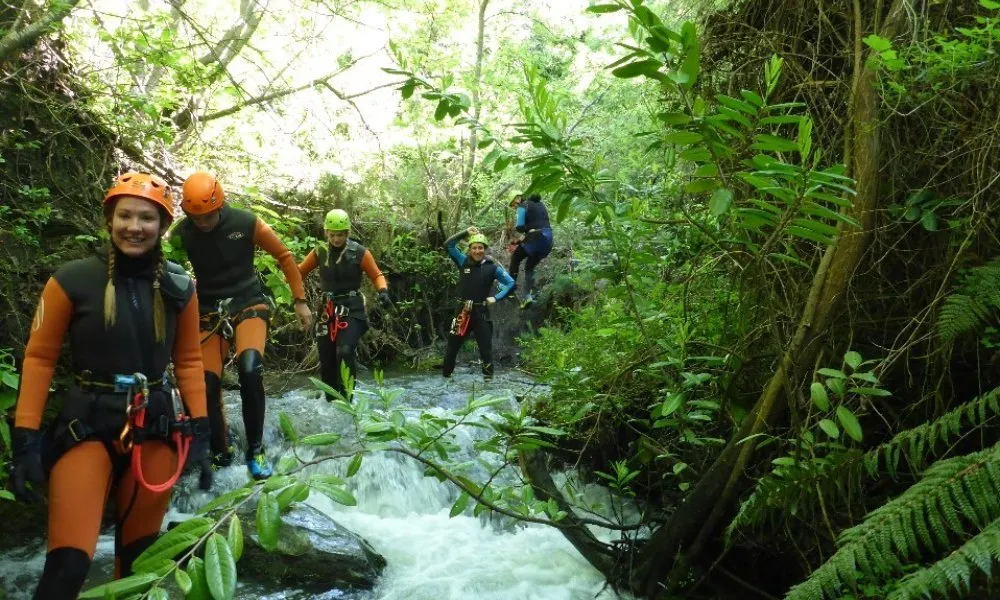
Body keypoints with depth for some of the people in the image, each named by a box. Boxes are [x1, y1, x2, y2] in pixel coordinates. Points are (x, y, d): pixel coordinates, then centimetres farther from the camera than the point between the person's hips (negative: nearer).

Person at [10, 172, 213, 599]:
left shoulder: (178, 288, 1)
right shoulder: (73, 281, -9)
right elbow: (39, 357, -3)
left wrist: (199, 432, 4)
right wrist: (26, 438, -7)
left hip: (157, 429, 3)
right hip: (87, 427, -3)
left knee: (138, 552, 15)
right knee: (68, 563, -13)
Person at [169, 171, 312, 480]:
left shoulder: (247, 223, -13)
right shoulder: (180, 234, -8)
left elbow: (284, 257, -1)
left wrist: (300, 300, 0)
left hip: (248, 304, -2)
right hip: (209, 311, 2)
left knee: (250, 370, -26)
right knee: (206, 385, -10)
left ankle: (255, 450, -9)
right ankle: (220, 454, 12)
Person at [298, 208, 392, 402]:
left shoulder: (360, 252, -6)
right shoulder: (319, 252, 3)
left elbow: (377, 275, -1)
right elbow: (299, 272, 8)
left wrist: (383, 291, -20)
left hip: (352, 309, -4)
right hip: (328, 309, 4)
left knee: (345, 352, -22)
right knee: (326, 358, 6)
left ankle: (346, 398, -13)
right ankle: (330, 401, 20)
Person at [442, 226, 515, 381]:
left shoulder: (492, 267, -3)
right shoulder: (463, 262, 2)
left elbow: (511, 283, 0)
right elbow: (448, 245, -1)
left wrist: (496, 298, -9)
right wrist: (465, 233, -9)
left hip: (481, 312, -2)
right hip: (463, 311, 2)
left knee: (485, 346, 4)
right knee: (452, 345, 8)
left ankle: (488, 377, 12)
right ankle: (446, 375, 19)